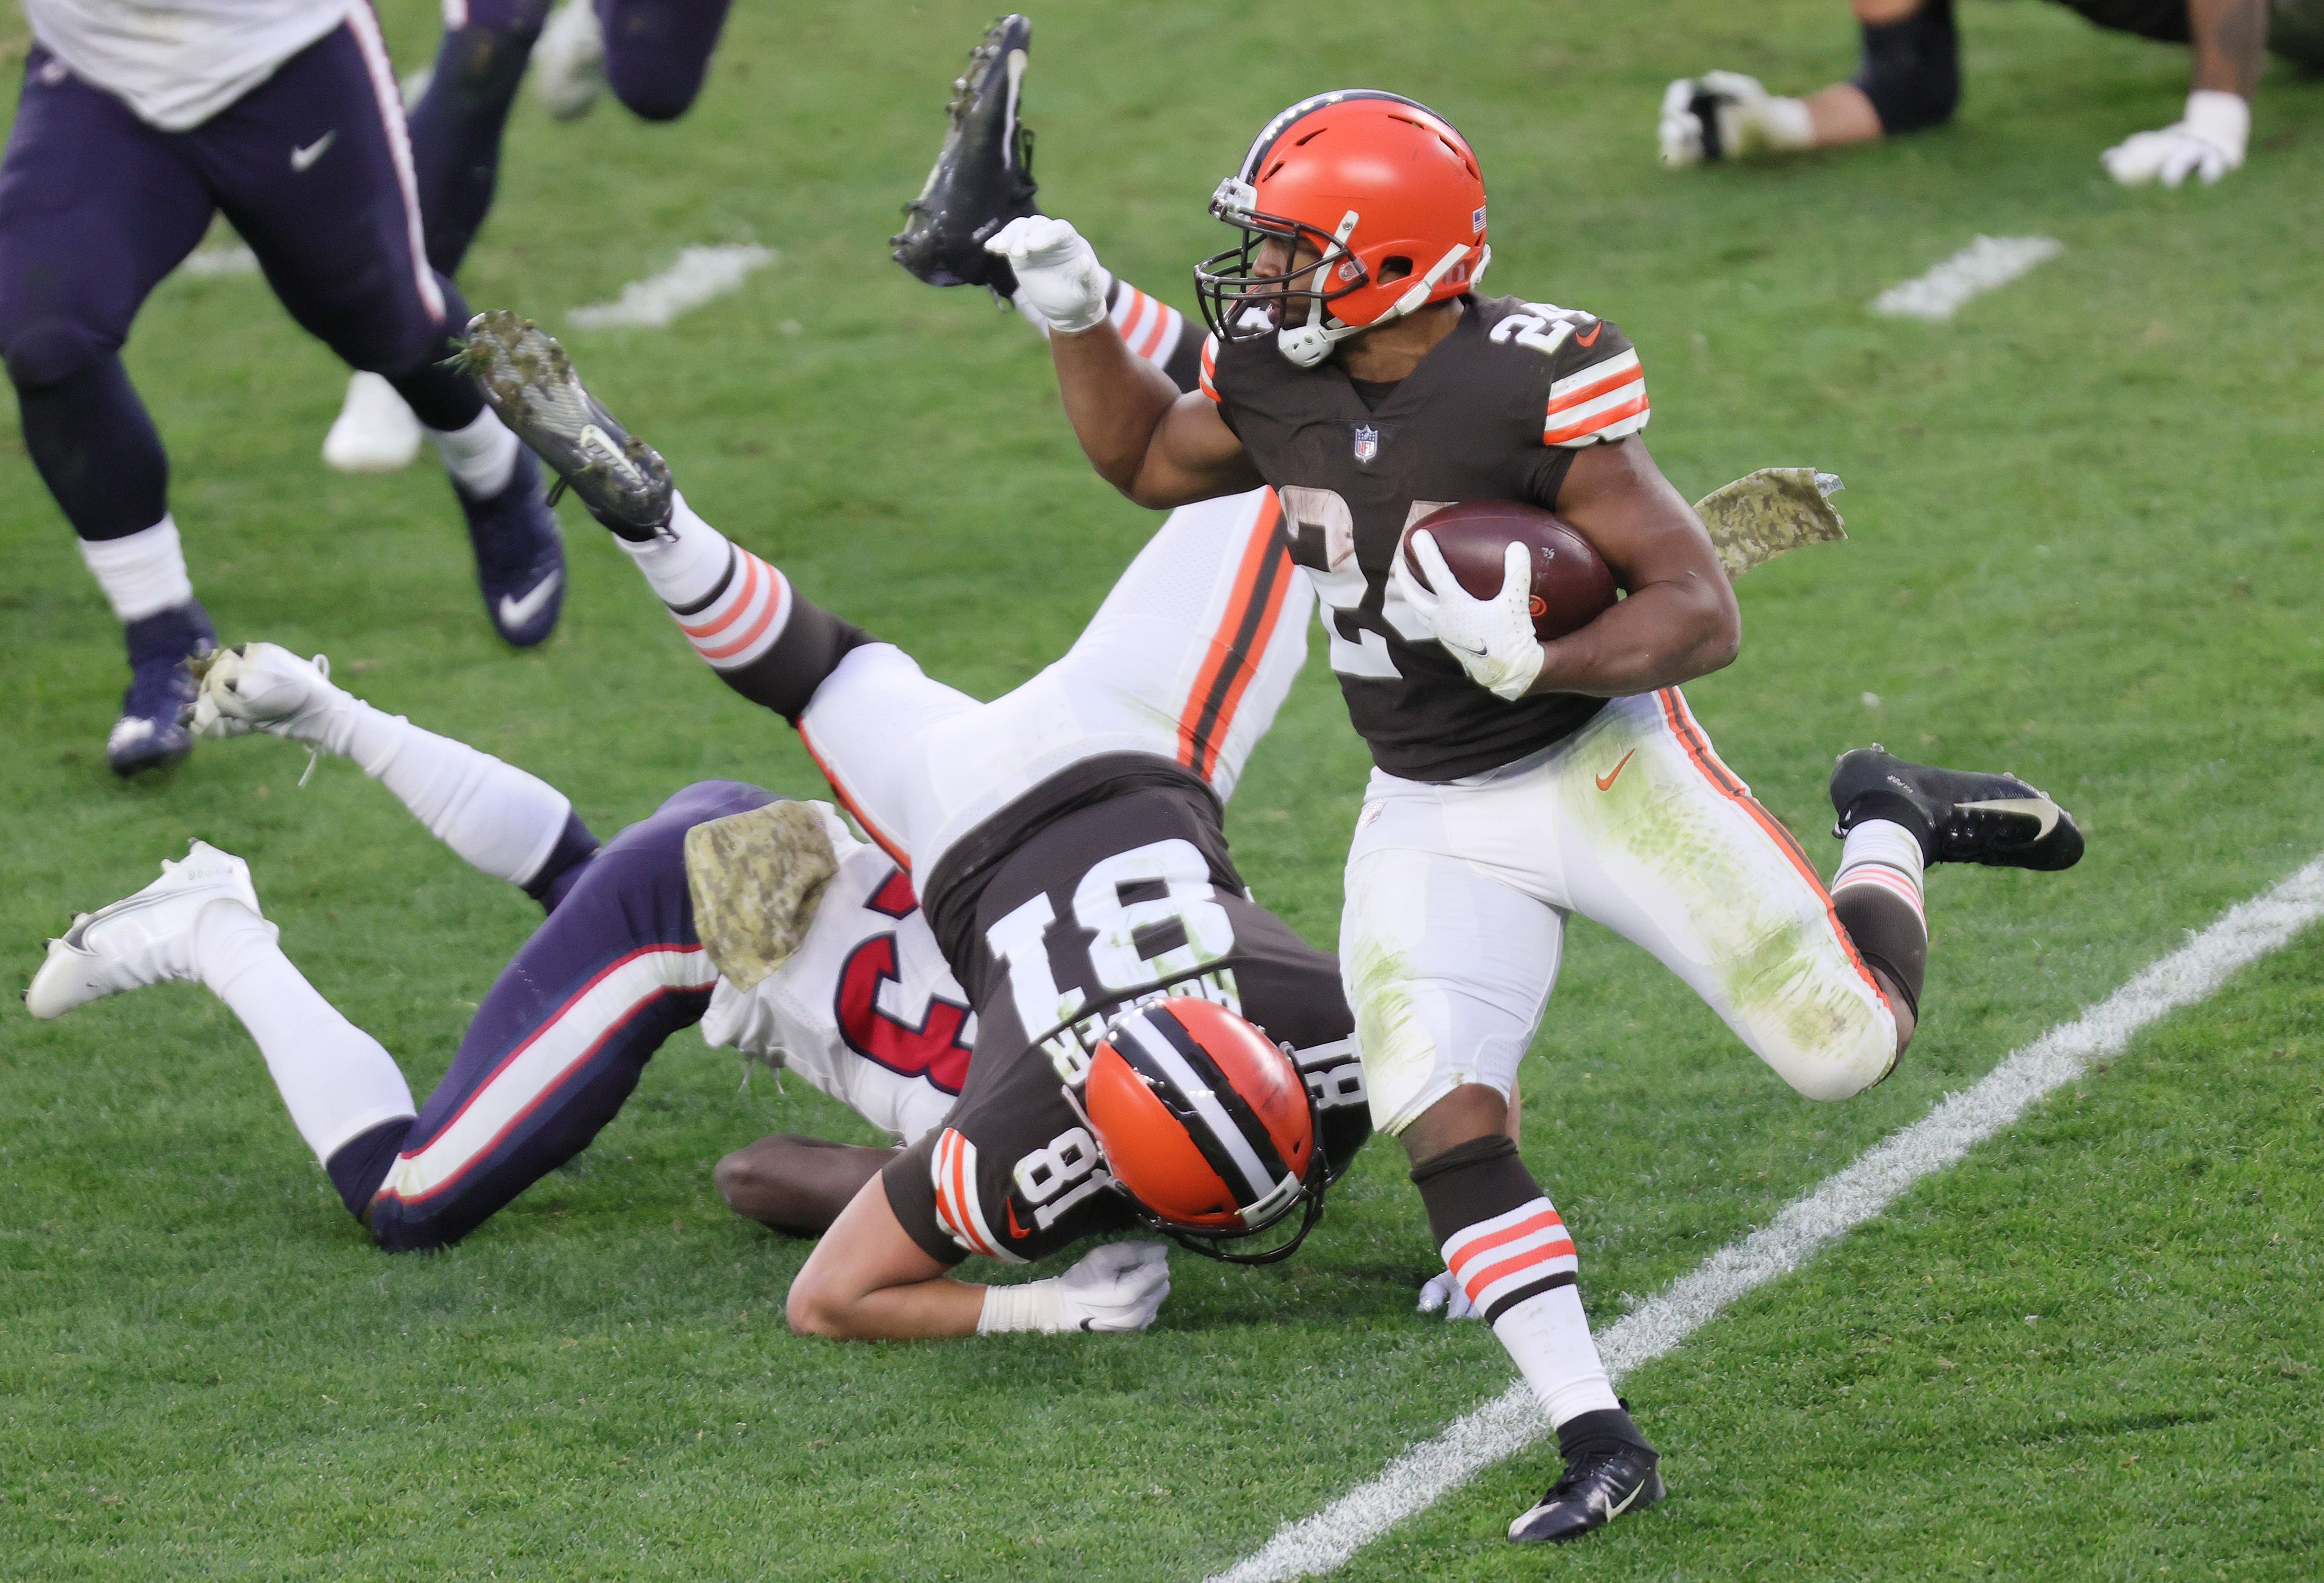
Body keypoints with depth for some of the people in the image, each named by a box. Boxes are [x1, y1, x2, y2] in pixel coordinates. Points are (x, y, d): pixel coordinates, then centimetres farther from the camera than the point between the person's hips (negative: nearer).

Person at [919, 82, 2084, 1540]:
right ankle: (1600, 1443, -10)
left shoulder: (1538, 386, -24)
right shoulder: (1273, 380, -5)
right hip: (1432, 820, 5)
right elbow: (1147, 461, 19)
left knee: (1853, 1047, -6)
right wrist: (1077, 319, 5)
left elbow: (1702, 614, -22)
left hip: (1602, 761, -5)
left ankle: (1891, 827, 26)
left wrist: (1534, 663, -36)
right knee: (1440, 1118, -16)